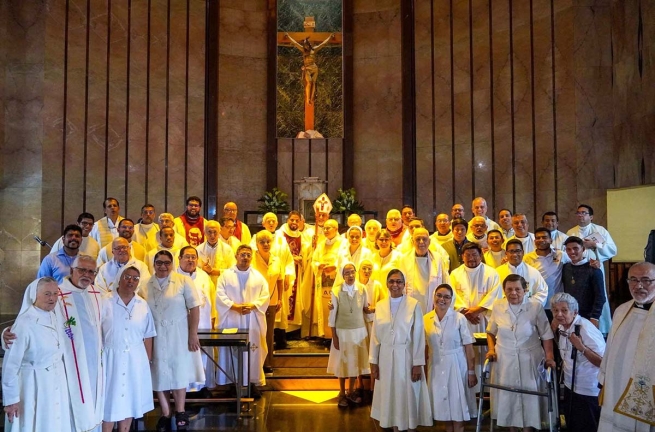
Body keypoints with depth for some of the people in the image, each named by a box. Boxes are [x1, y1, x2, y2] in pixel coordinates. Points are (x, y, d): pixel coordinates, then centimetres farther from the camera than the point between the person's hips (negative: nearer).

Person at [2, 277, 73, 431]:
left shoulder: (56, 317, 0)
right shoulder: (24, 323, -21)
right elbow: (11, 364, -18)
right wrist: (11, 399, -15)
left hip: (57, 380, 7)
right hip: (35, 383, -6)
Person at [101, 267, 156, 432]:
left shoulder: (143, 305, 2)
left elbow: (148, 336, 8)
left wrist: (148, 361, 8)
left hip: (135, 360, 3)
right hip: (110, 358, -3)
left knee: (129, 401, 13)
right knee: (110, 401, 4)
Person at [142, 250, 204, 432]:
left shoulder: (183, 281, -6)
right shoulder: (146, 285, 0)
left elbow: (194, 308, -8)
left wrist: (193, 335, -12)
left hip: (178, 335, -2)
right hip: (155, 336, 2)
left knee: (179, 374, 8)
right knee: (160, 375, 8)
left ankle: (180, 413, 23)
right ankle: (165, 415, 20)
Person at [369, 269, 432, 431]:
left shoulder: (414, 305, -8)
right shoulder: (380, 306, 3)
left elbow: (419, 336, -7)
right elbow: (375, 336, 5)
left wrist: (418, 364, -9)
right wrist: (373, 362, 4)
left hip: (406, 356, -3)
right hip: (386, 357, 3)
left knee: (409, 395, 6)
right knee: (390, 395, 11)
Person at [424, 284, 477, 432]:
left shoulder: (459, 318, -9)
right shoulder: (426, 319, 0)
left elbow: (468, 347, -8)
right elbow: (425, 348, 6)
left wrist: (471, 372, -9)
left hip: (457, 366, -3)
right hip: (436, 367, 3)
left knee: (458, 408, 3)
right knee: (443, 408, 12)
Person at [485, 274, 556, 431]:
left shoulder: (536, 307, -11)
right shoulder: (498, 306, -3)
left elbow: (546, 335, -5)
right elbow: (491, 332, 11)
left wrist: (550, 357, -11)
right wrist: (491, 349, -2)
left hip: (529, 361, -2)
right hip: (504, 361, 2)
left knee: (529, 399, 7)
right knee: (507, 398, 12)